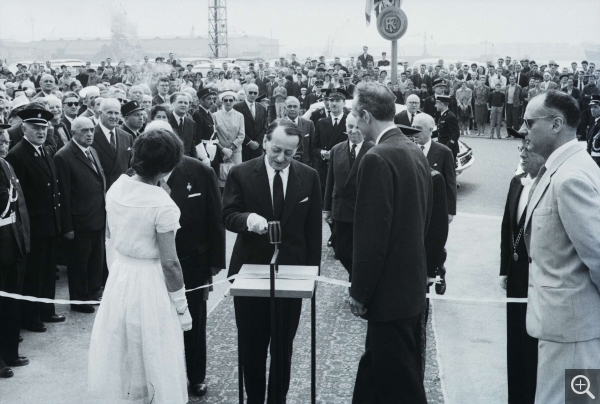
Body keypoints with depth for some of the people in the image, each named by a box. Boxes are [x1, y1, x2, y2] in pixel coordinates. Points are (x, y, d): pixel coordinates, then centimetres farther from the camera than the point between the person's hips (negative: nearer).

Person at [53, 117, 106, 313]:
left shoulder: (93, 151, 8)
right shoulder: (64, 156, -17)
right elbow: (64, 195, -17)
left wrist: (105, 210, 8)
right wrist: (67, 226, -17)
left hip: (99, 217, 7)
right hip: (79, 221, -7)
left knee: (97, 258, 20)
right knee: (78, 261, 10)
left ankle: (94, 292, 37)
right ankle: (78, 299, 25)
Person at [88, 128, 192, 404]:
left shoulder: (115, 188, -4)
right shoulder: (163, 205, -23)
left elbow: (109, 239, 8)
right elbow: (169, 262, -18)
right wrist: (181, 306, -8)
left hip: (119, 276, 6)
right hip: (150, 282, -6)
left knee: (119, 354, 22)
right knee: (154, 358, 11)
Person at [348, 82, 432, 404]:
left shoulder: (377, 159, -21)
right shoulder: (416, 152, 7)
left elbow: (371, 235, -22)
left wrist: (359, 293, -12)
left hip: (389, 291, -9)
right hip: (412, 285, 9)